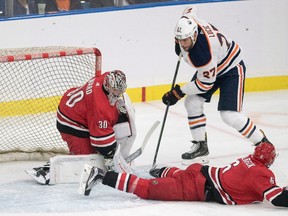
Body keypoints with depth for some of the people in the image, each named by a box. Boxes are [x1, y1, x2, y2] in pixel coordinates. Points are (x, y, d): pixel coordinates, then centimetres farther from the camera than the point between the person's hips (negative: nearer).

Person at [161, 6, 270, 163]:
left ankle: (263, 144, 1)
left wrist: (179, 92, -20)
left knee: (230, 115, -17)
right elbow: (192, 9, 5)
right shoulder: (187, 21, -21)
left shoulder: (202, 55, -41)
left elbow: (205, 84, -28)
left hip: (231, 70, -9)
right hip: (211, 67, 9)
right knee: (192, 103, -3)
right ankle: (200, 146, 8)